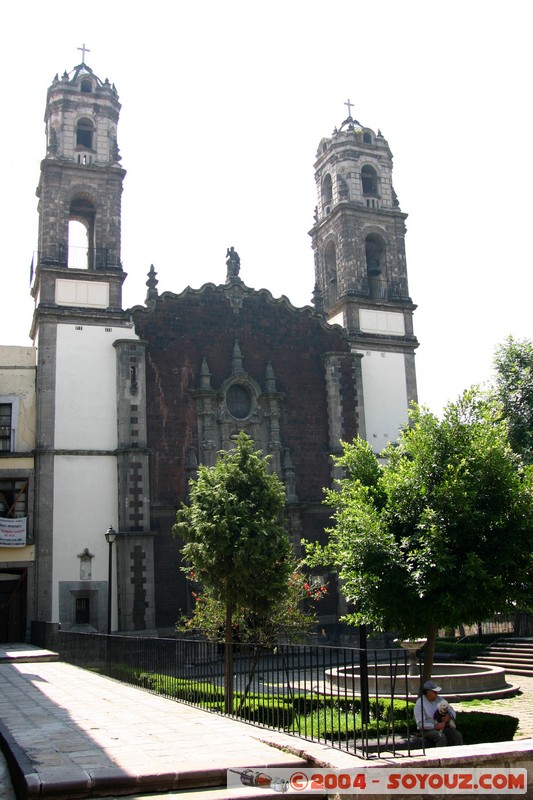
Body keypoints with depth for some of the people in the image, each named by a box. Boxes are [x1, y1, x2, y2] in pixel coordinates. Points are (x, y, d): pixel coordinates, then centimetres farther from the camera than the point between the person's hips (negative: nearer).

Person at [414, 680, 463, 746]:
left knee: (457, 735, -19)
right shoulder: (419, 703, -8)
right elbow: (420, 723, -14)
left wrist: (449, 716, -10)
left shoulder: (439, 699, 11)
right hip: (428, 730, -5)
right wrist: (435, 726, -22)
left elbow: (451, 711, 14)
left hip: (443, 727, 5)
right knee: (442, 737, -34)